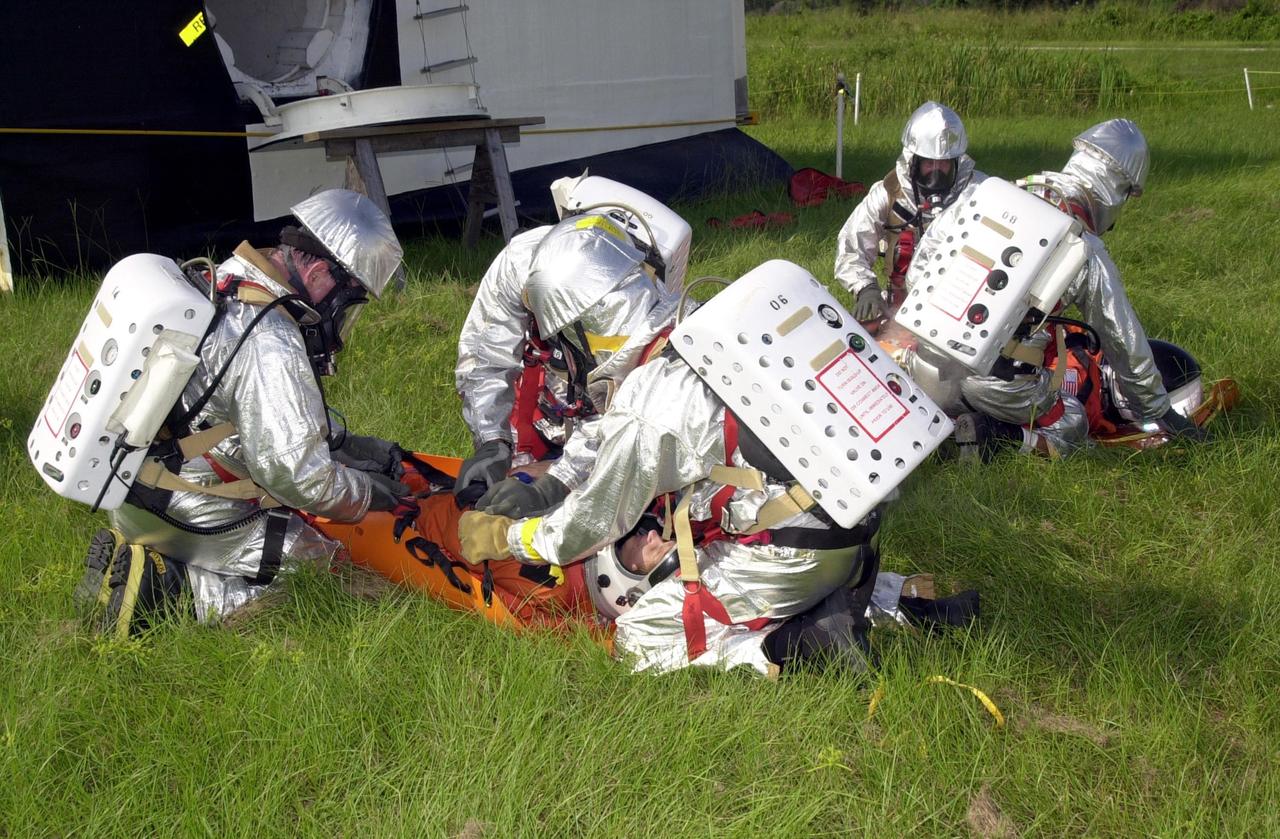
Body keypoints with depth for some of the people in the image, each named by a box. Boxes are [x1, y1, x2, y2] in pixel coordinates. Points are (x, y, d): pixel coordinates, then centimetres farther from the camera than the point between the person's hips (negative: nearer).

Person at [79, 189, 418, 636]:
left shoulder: (226, 286, 4)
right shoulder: (269, 346, -26)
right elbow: (298, 476, -24)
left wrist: (351, 446, 12)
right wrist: (371, 493, -7)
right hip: (187, 517, -9)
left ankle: (133, 558, 9)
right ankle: (170, 583, -10)